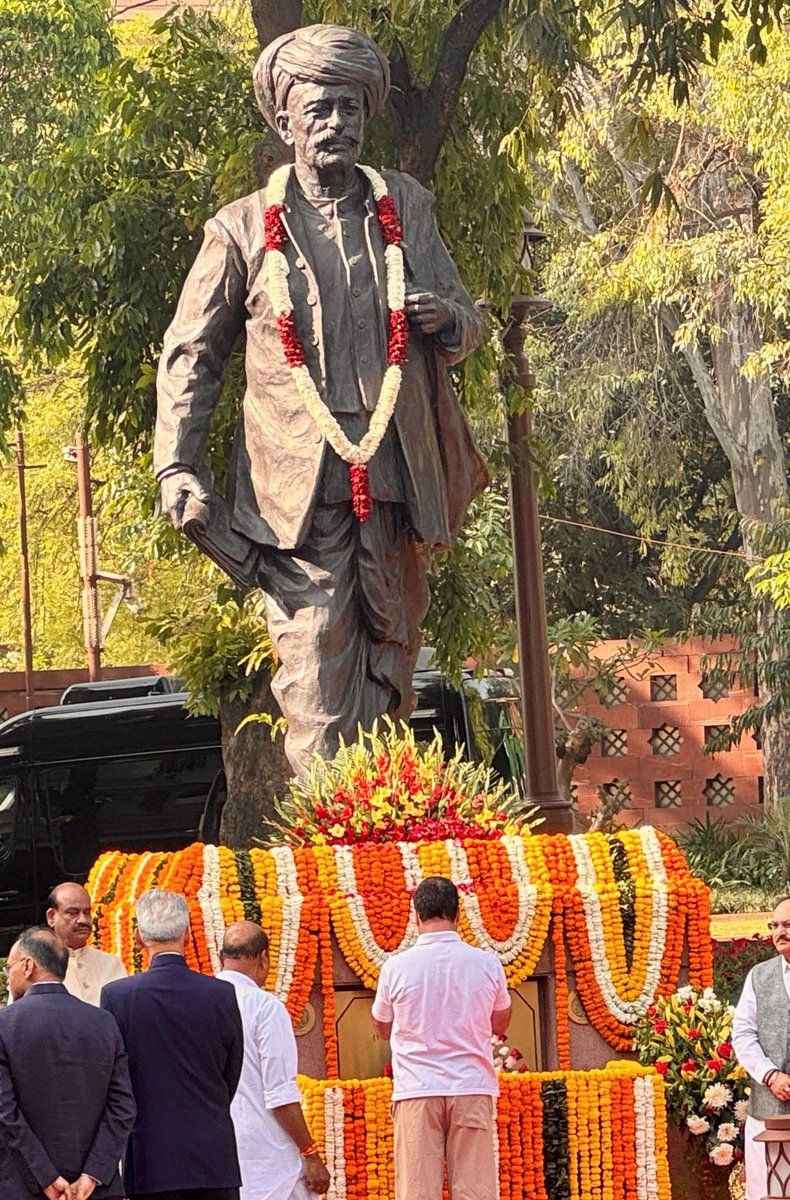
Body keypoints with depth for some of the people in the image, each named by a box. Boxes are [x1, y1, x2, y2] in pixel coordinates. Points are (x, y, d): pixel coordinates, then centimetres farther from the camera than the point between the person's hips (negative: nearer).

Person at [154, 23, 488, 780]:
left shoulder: (406, 208, 13)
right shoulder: (244, 229, 6)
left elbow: (465, 325, 20)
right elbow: (190, 355, 11)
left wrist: (447, 320, -6)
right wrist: (177, 469, 0)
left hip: (398, 485, 3)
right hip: (297, 489, -3)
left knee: (388, 676, 7)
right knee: (315, 688, -11)